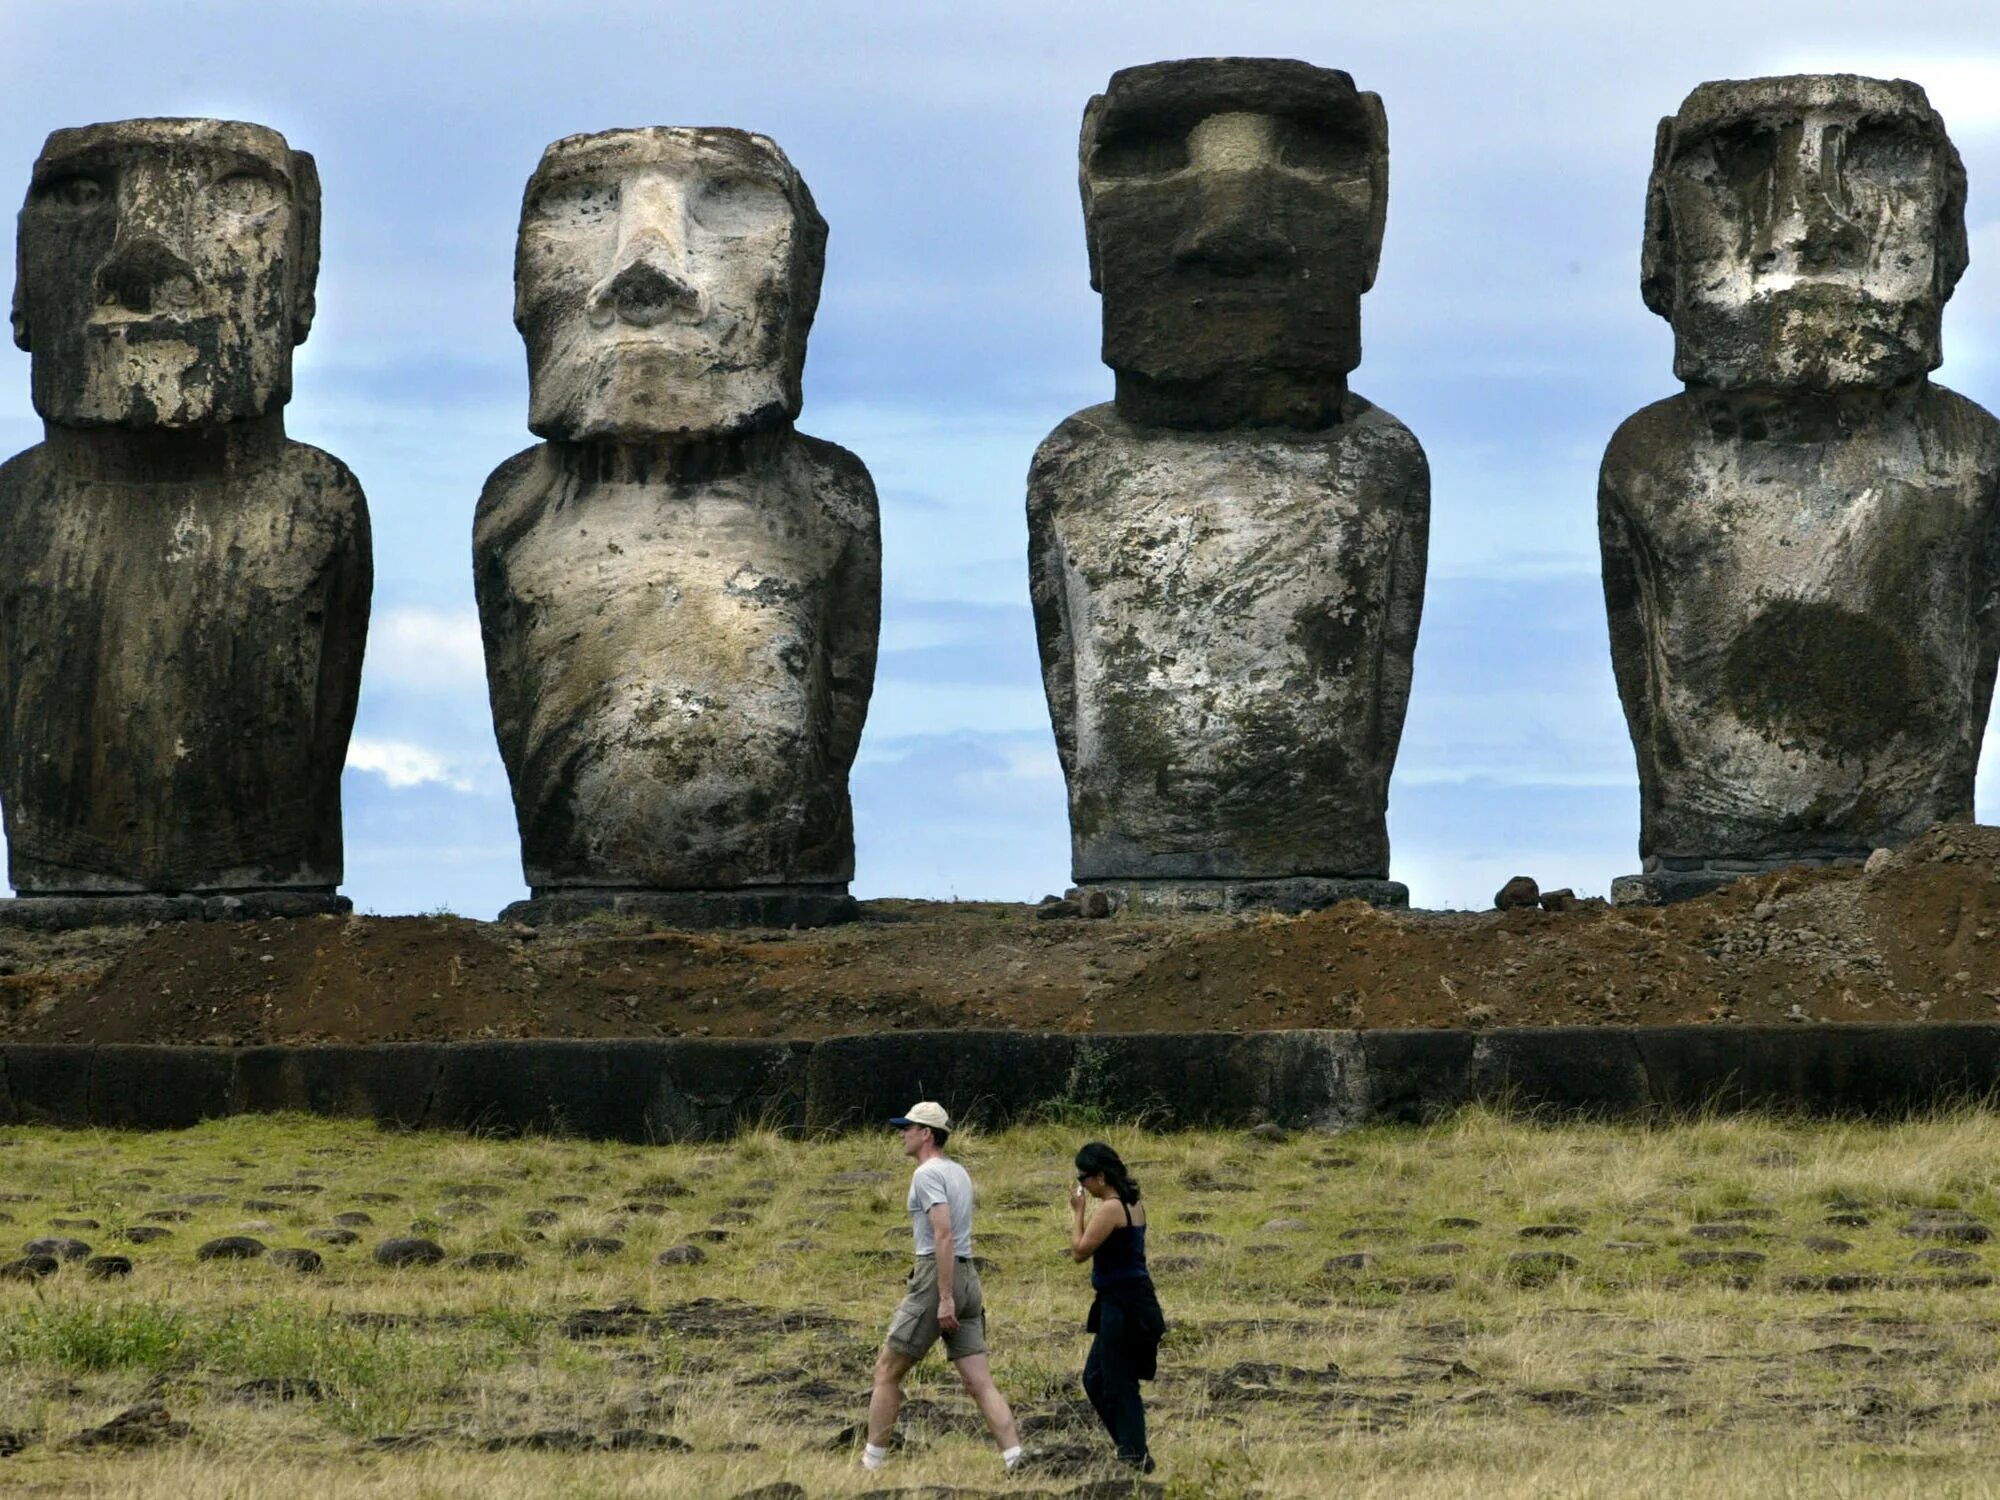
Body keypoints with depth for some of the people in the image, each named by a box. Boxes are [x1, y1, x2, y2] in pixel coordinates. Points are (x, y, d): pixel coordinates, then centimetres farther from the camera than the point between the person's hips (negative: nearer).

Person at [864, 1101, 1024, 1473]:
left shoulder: (927, 1174, -10)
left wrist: (945, 1298, -23)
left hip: (936, 1277, -8)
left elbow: (944, 1235, -20)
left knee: (887, 1372, 4)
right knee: (980, 1382, 2)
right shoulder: (958, 1172, 17)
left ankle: (872, 1461, 7)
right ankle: (1014, 1461, -9)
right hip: (969, 1277, 8)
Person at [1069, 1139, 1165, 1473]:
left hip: (1122, 1304, -10)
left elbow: (1081, 1250, -15)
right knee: (1094, 1379, 16)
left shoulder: (1110, 1209, -18)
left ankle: (1135, 1455, -1)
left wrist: (1078, 1212, -5)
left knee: (1119, 1383, -4)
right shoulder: (1134, 1205, 12)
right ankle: (1132, 1450, 17)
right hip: (1135, 1299, 10)